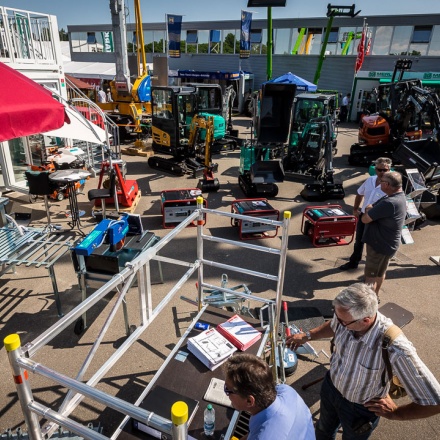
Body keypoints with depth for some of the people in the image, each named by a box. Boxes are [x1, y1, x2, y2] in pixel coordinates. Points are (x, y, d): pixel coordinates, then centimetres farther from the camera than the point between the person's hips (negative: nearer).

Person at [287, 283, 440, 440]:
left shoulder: (395, 349, -43)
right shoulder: (345, 317, -27)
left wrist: (395, 413, -20)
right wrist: (307, 336, -7)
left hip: (360, 409, -4)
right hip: (331, 386, 4)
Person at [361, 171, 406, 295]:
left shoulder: (389, 203, -32)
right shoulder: (400, 196, 2)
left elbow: (365, 219, -24)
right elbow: (375, 210, 12)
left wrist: (368, 209, -7)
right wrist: (371, 209, -7)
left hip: (380, 245, -10)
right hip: (385, 243, 10)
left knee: (370, 276, 2)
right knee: (380, 273, 24)